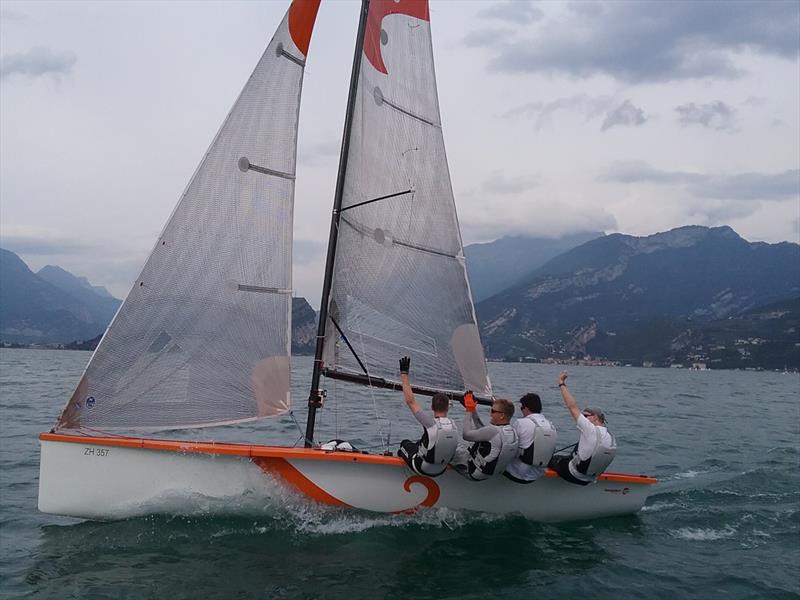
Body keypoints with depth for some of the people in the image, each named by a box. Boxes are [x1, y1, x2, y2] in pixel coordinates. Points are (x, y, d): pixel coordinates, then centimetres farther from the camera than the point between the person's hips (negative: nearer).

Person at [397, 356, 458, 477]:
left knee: (405, 443, 23)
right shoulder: (454, 427, -11)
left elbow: (410, 401, -24)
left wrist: (404, 373, -19)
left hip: (423, 470, -5)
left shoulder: (430, 422, -28)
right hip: (441, 471, 5)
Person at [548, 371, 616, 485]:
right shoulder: (612, 440, -2)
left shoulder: (591, 430, -23)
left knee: (551, 458, 14)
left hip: (573, 476, -7)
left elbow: (572, 406, -21)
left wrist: (561, 384, -12)